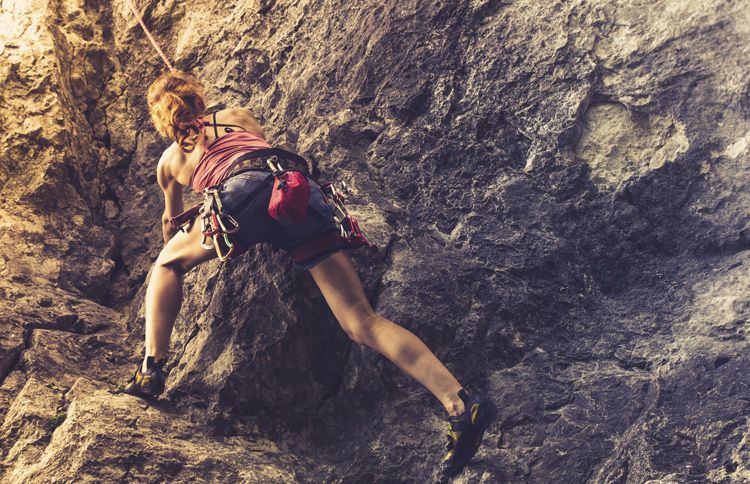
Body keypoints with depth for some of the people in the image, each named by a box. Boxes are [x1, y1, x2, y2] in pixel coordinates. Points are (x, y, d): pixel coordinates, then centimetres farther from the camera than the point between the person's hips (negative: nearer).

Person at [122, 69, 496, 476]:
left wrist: (172, 246, 72)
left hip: (246, 192, -2)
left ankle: (152, 368, 10)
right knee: (363, 323, -5)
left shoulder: (170, 158, 33)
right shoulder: (237, 116, 36)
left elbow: (170, 221, 51)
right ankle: (461, 405, -20)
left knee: (167, 264, 26)